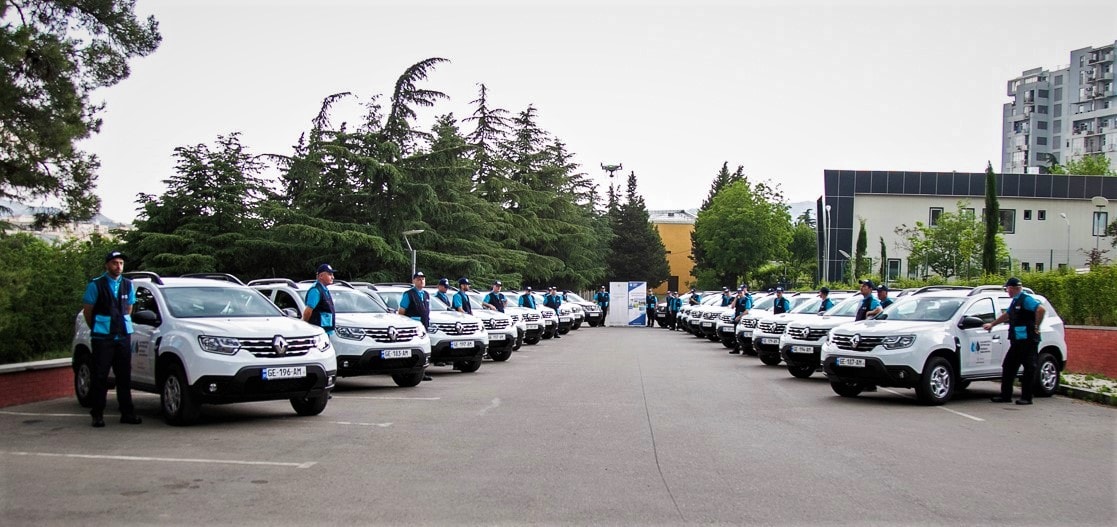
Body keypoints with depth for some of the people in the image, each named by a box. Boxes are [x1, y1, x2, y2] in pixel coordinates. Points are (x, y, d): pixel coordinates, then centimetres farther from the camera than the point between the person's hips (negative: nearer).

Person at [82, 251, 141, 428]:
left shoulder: (128, 285, 10)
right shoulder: (96, 285, -4)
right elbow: (87, 310, 2)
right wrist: (96, 329, 8)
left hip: (123, 336, 4)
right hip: (102, 338, -4)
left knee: (124, 376, 6)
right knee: (100, 376, -2)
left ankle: (127, 413, 11)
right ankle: (97, 414, 4)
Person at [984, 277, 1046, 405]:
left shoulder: (1026, 299, -12)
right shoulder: (1015, 301, 19)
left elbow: (1041, 309, -26)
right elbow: (1006, 315, 34)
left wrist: (1036, 327, -19)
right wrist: (992, 324, 41)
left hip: (1027, 340, -10)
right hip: (1017, 341, 10)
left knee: (1029, 368, -3)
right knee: (1008, 367, 11)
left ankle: (1026, 397, 0)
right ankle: (1005, 395, 16)